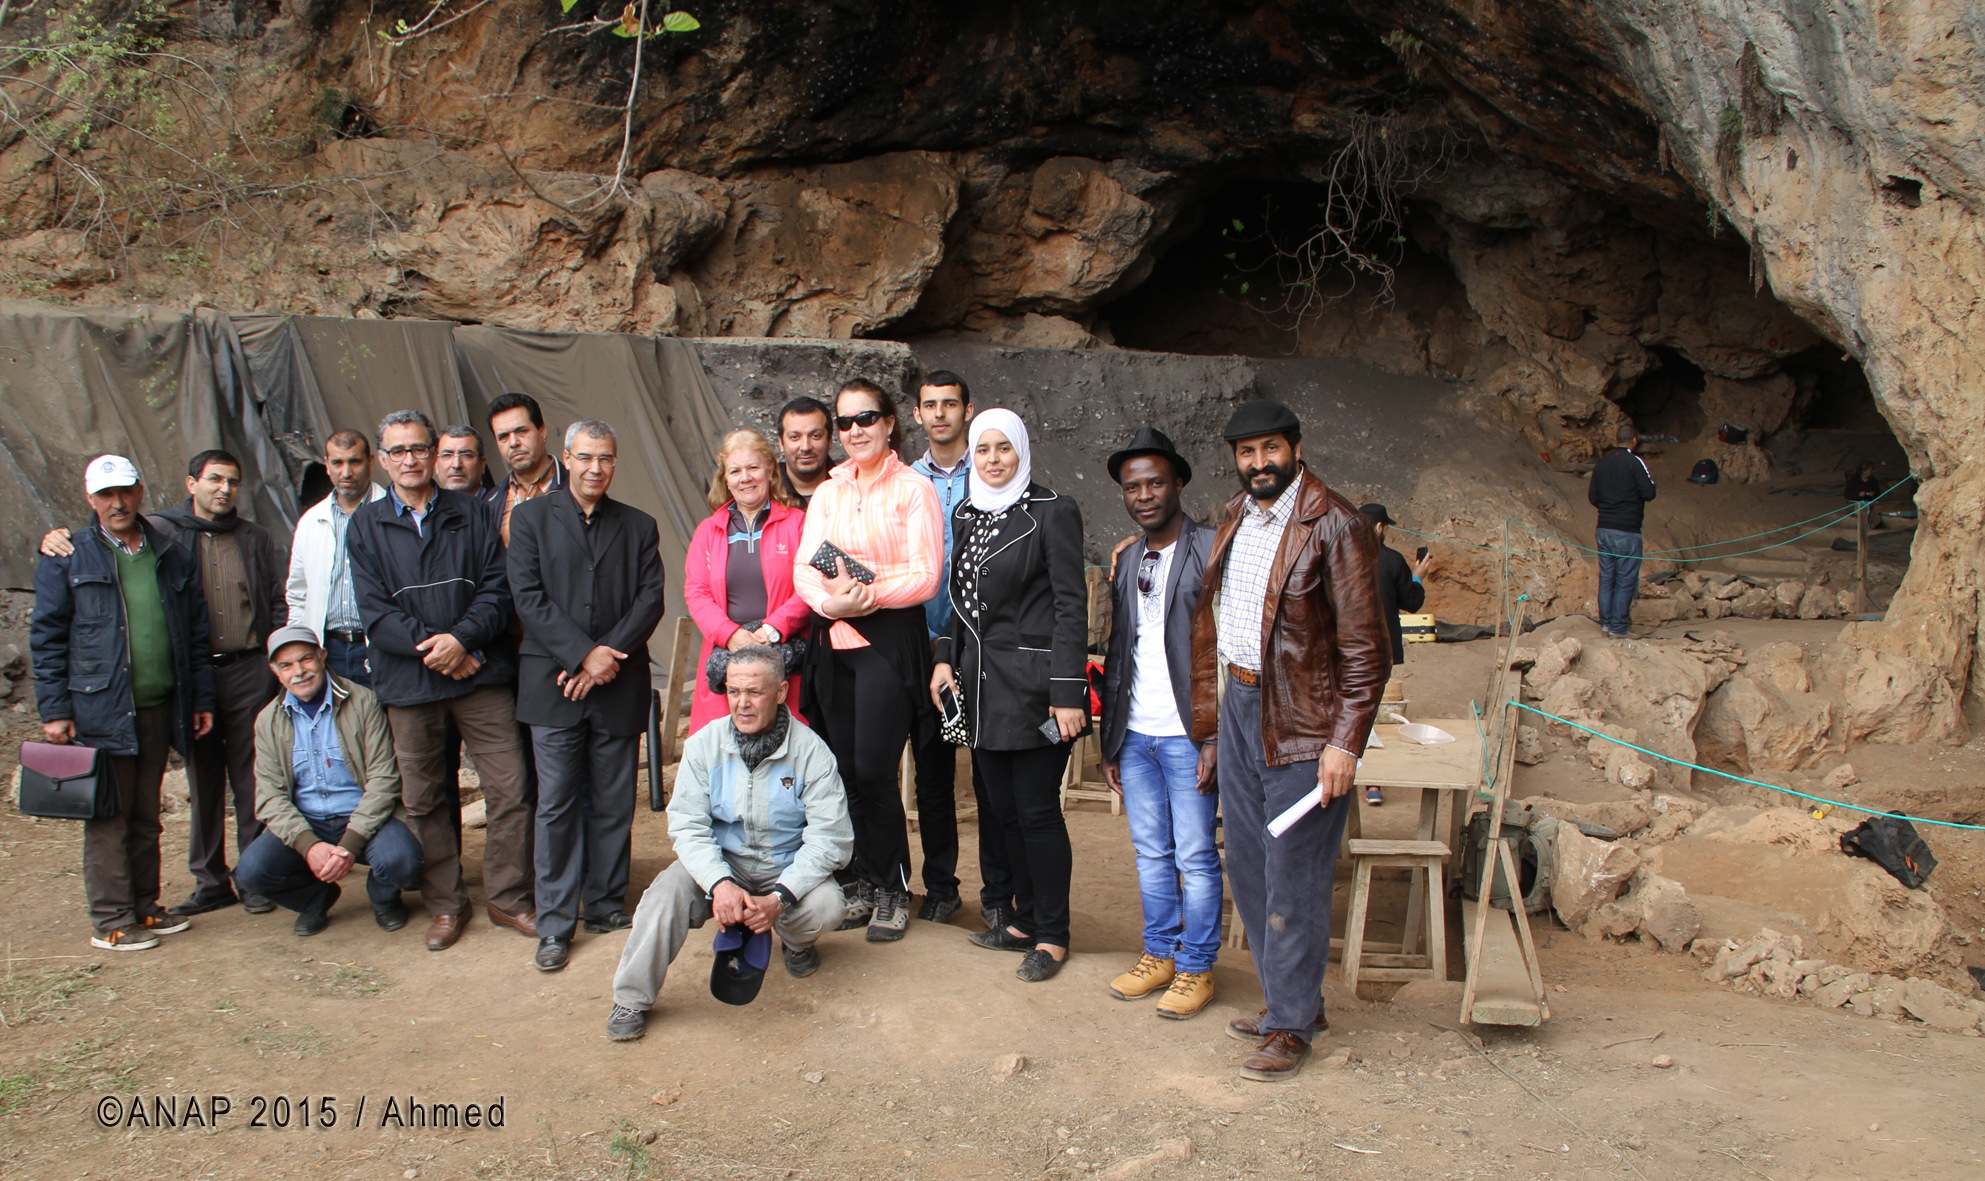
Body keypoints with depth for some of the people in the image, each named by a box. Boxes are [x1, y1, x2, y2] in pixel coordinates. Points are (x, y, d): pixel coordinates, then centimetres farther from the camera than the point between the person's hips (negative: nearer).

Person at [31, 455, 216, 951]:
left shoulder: (172, 556, 12)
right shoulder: (66, 558, 1)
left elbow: (196, 633, 14)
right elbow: (47, 637, -1)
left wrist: (201, 699, 10)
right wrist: (55, 710, -7)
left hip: (160, 707, 4)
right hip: (100, 710, -4)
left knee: (146, 816, 13)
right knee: (108, 819, -1)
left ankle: (144, 907, 23)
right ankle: (111, 922, 7)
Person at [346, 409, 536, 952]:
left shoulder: (470, 515, 8)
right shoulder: (367, 524, 7)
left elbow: (497, 588, 1)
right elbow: (374, 609, -2)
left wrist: (461, 638, -15)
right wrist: (428, 645, -14)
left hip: (479, 672, 0)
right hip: (408, 682, 0)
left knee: (510, 791, -2)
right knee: (422, 801, 8)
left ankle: (507, 897, 13)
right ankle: (445, 903, 22)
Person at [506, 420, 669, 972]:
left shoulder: (639, 526, 12)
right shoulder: (530, 517, 7)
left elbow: (651, 599, 3)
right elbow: (528, 598, -3)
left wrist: (610, 655, -11)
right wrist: (584, 654, -13)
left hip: (619, 684, 2)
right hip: (553, 682, -2)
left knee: (614, 802, 6)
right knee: (557, 804, -1)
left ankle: (606, 905, 19)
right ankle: (555, 923, 7)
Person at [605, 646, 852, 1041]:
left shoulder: (811, 751, -13)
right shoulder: (704, 744, -6)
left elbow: (830, 838, -16)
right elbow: (687, 826, -10)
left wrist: (779, 897, -29)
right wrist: (720, 883, -29)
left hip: (788, 870, -1)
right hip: (720, 863, 1)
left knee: (824, 905, -30)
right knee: (669, 888, -27)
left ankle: (796, 942, 10)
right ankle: (632, 999, -7)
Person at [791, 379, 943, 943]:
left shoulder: (913, 489, 0)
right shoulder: (827, 493, 16)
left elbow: (925, 575, -8)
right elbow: (803, 568, 6)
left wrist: (870, 596, -22)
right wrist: (830, 601, -15)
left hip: (890, 639, -5)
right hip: (834, 641, 5)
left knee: (873, 770, -9)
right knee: (847, 771, 6)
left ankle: (892, 890, 7)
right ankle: (864, 885, 19)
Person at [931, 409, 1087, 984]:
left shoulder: (1052, 512, -7)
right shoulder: (966, 515, 14)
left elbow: (1071, 606, -10)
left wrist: (1068, 692, -15)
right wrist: (946, 657, 8)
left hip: (1033, 684, -6)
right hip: (981, 685, 7)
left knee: (1037, 811, -1)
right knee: (1004, 808, 12)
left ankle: (1051, 936, 12)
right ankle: (1027, 920, 26)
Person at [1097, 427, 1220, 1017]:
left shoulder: (1213, 551, -7)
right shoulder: (1127, 561, 13)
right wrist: (1110, 740, 12)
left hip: (1188, 735, -6)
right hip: (1135, 735, 6)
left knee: (1195, 858, 3)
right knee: (1151, 854, 14)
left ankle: (1197, 968, 16)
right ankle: (1159, 954, 27)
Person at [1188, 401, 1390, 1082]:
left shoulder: (1334, 526, -15)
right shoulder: (1236, 516, 9)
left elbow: (1364, 648, -15)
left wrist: (1346, 744, -20)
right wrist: (1211, 712, 14)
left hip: (1301, 723, -8)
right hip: (1238, 706, 8)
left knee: (1293, 883, 1)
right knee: (1248, 871, 15)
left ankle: (1291, 1026, 15)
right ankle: (1294, 1001, 31)